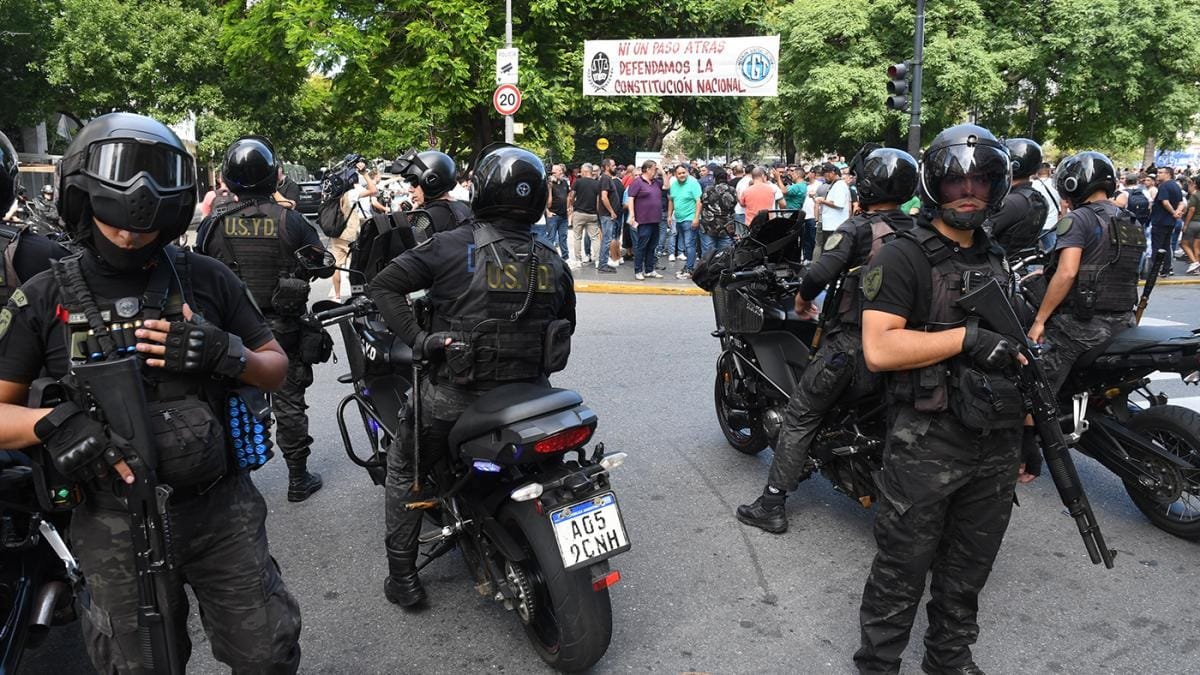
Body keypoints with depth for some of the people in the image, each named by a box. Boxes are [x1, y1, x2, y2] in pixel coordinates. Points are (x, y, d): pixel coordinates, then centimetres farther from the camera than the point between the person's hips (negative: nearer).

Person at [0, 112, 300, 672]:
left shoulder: (207, 279, -1)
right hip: (116, 525, 0)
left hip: (221, 507, 1)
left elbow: (275, 368, 6)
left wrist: (227, 356, -15)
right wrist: (54, 422, -20)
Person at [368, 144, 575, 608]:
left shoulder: (453, 247, -10)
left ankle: (402, 577, 22)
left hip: (454, 396, -3)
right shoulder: (553, 263, 2)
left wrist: (417, 338, -13)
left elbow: (383, 285, -14)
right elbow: (565, 327, 14)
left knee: (403, 471, 21)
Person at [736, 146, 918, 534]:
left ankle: (772, 504, 5)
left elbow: (821, 272, -20)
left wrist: (802, 299, -1)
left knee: (799, 417, 4)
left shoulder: (857, 228, -10)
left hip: (853, 341, -5)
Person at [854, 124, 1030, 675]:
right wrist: (966, 338, -24)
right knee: (902, 572, 4)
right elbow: (878, 349, -21)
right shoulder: (902, 257, -10)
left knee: (968, 571, 20)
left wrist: (1027, 431, 19)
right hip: (926, 443, -7)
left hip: (996, 444, 7)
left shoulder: (996, 259, 15)